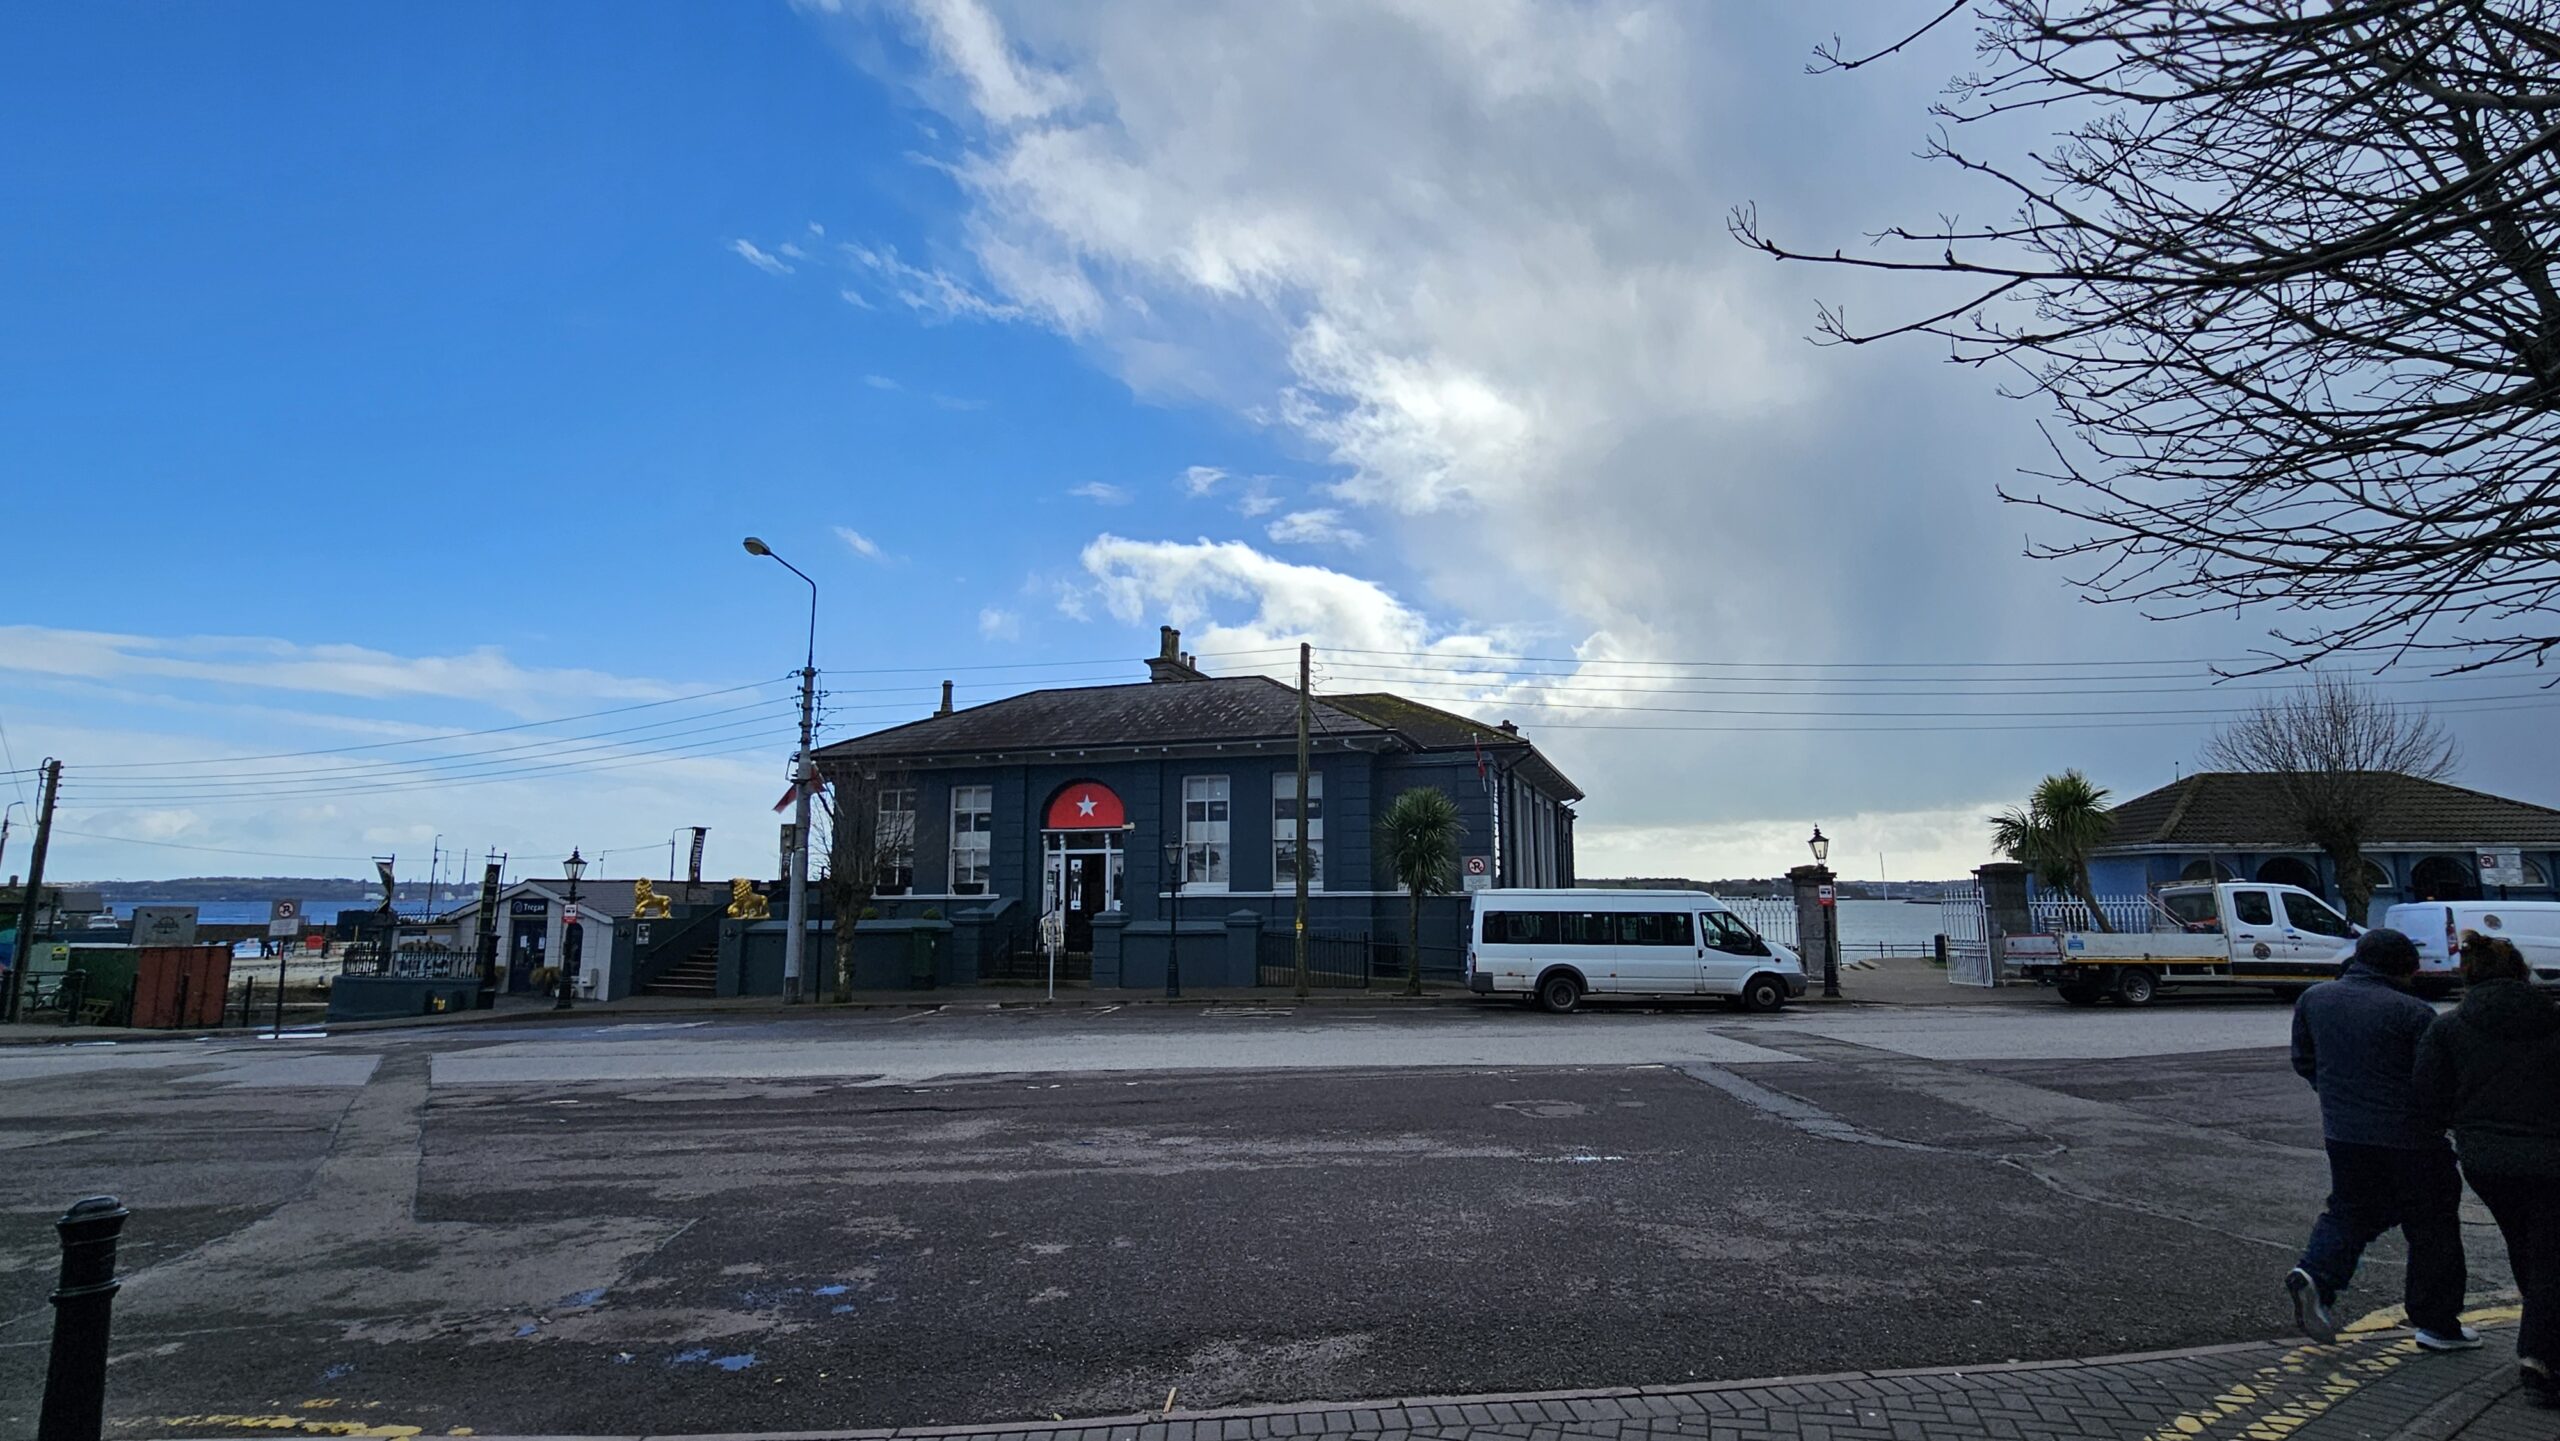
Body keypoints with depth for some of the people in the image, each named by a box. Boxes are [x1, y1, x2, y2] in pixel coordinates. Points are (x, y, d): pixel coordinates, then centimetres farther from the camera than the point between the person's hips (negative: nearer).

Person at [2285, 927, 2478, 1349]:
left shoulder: (2314, 998, 3)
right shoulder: (2413, 1013, -14)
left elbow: (2303, 1060, 13)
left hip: (2342, 1133, 4)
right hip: (2408, 1136, -4)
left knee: (2350, 1210, 18)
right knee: (2431, 1224, 12)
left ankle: (2315, 1274, -6)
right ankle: (2437, 1322, 21)